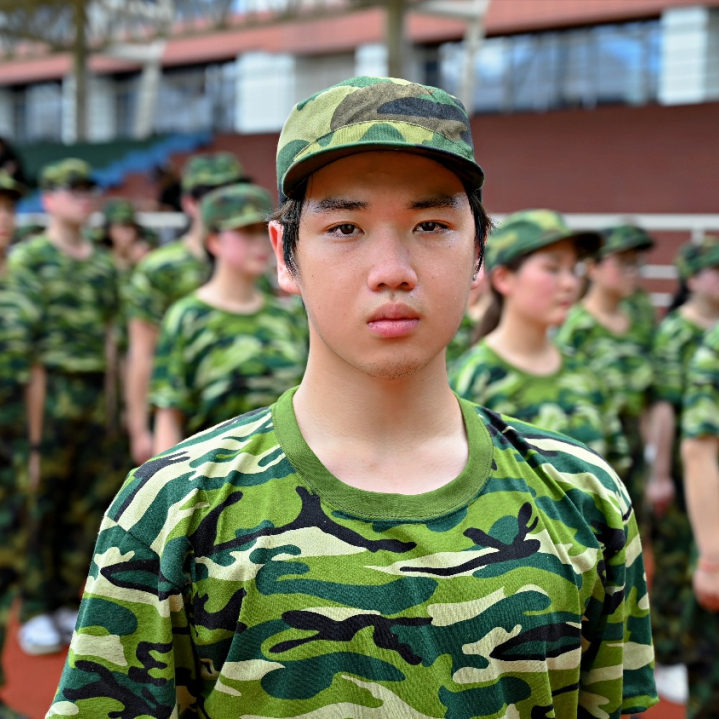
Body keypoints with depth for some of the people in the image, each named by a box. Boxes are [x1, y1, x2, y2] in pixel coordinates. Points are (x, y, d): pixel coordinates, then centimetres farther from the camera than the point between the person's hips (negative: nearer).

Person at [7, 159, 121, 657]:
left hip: (97, 395, 6)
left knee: (89, 503, 9)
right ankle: (35, 612, 12)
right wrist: (35, 426, -14)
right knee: (39, 505, 1)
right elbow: (23, 340, -9)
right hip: (49, 393, -5)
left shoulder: (104, 264, 14)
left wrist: (112, 406, 9)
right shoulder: (29, 259, -3)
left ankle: (66, 602, 22)